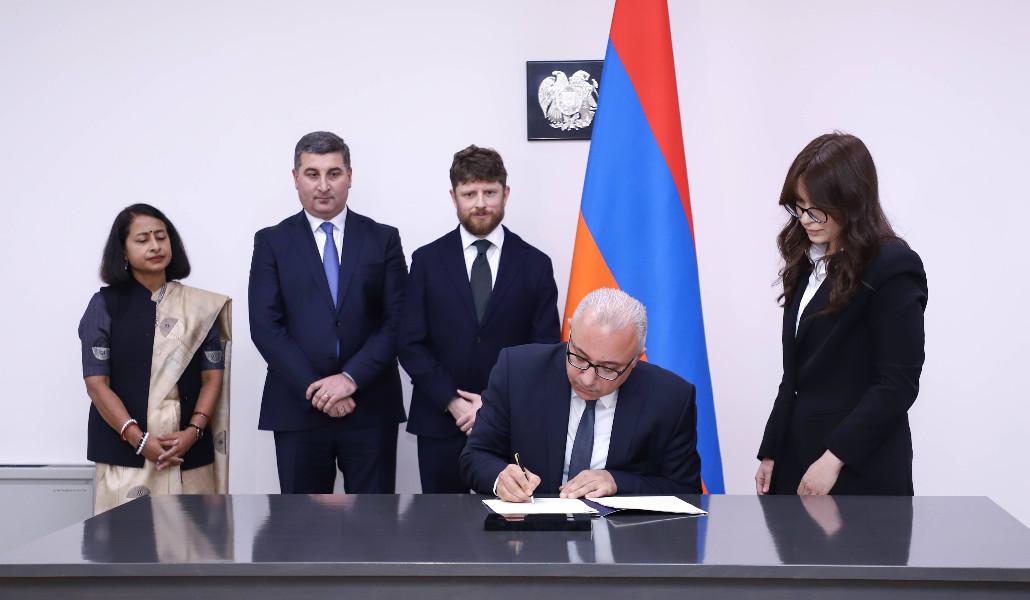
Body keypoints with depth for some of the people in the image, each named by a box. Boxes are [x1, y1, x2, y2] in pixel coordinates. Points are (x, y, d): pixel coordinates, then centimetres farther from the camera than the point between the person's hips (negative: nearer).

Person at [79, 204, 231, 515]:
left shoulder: (200, 306, 9)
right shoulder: (104, 305, 4)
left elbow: (213, 375, 5)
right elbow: (96, 382, -2)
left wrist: (193, 431, -11)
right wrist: (138, 439, -13)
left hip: (189, 452, 1)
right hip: (124, 450, -1)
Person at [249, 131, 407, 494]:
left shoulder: (383, 239, 7)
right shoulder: (272, 242, 6)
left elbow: (396, 321, 0)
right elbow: (265, 326, -2)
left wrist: (351, 378, -12)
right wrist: (314, 390, -11)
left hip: (371, 407, 0)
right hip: (298, 406, 0)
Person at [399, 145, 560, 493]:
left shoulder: (535, 265, 3)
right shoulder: (427, 261, 4)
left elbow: (545, 349, 2)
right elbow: (410, 344, 0)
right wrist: (453, 402, -9)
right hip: (441, 422, 0)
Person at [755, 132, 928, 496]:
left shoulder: (893, 268, -10)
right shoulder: (809, 265, 12)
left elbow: (899, 384, -14)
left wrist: (835, 457, -18)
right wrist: (771, 453, 12)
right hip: (795, 460, 6)